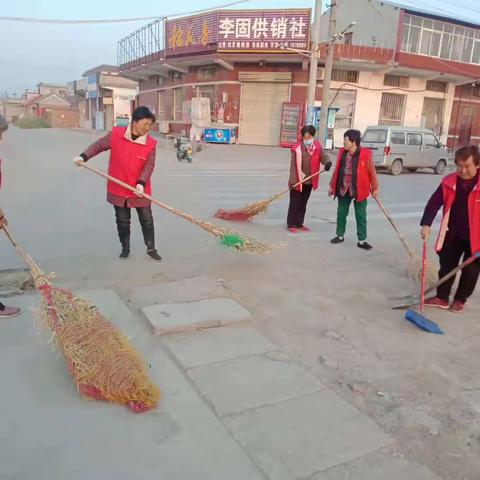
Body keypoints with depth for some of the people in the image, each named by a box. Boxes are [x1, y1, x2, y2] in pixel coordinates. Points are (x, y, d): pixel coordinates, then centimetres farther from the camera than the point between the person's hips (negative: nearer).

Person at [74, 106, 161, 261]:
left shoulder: (150, 143, -9)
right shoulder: (116, 134, -7)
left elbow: (149, 165, -12)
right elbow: (99, 145, 3)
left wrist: (141, 183, -25)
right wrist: (84, 156, -7)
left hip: (139, 191, 0)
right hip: (118, 190, 1)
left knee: (147, 220, 7)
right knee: (122, 221, 12)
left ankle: (151, 249, 22)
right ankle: (125, 248, 28)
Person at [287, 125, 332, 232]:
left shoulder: (317, 147, 1)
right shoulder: (297, 148, -12)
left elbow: (324, 156, -8)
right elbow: (293, 165, -13)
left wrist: (327, 162, -33)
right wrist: (292, 181, -18)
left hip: (309, 181, 5)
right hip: (298, 181, -5)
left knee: (303, 204, 15)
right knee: (294, 203, 0)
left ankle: (299, 224, 26)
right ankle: (291, 224, 9)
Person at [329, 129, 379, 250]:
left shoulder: (365, 154, -11)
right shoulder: (342, 153, 2)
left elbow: (372, 172, -5)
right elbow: (337, 171, 10)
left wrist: (375, 188, -3)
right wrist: (332, 186, 12)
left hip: (359, 190, -4)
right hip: (343, 189, 4)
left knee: (361, 216, 3)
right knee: (341, 213, 13)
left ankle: (362, 240, 11)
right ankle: (340, 235, 30)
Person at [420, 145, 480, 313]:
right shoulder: (449, 182, -6)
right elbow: (434, 203, -7)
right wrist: (426, 224, -20)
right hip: (452, 234, 3)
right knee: (446, 266, 11)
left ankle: (460, 300, 28)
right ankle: (442, 297, 24)